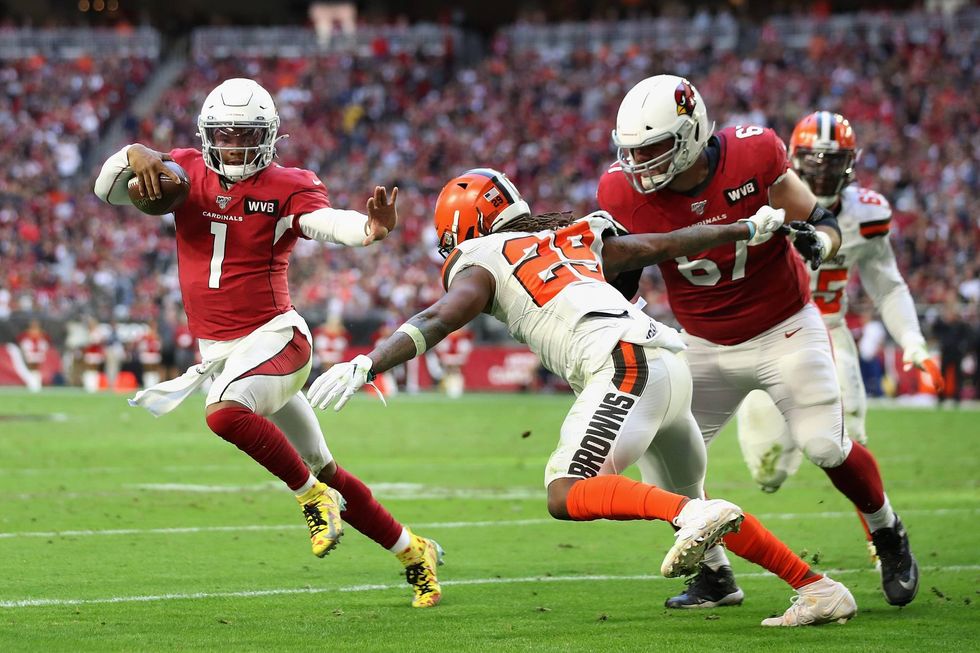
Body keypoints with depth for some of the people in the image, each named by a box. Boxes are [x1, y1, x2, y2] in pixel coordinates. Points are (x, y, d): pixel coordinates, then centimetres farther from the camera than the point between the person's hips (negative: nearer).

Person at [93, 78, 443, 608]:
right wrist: (135, 156, -23)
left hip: (273, 337, -5)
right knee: (320, 468, 10)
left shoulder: (287, 188, -7)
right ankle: (411, 551, 23)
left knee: (225, 411, -35)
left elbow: (326, 221, -26)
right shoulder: (186, 173, 4)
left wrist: (369, 229, -48)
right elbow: (107, 189, -1)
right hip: (217, 353, 5)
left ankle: (314, 495, -14)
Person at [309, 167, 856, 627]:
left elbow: (436, 322, -7)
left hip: (626, 366, -8)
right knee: (691, 500, 20)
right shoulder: (575, 239, 29)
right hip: (673, 367, 8)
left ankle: (691, 515, -33)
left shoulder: (482, 264, 10)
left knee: (566, 495, -15)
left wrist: (365, 367, -16)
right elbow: (665, 245, 33)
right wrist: (747, 230, 44)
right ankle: (818, 588, 15)